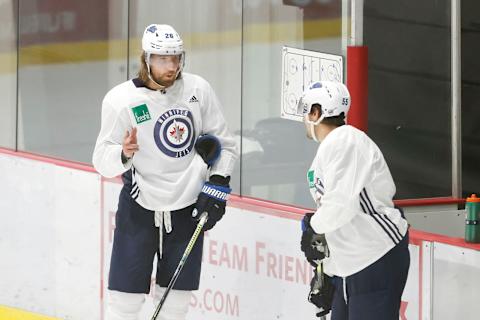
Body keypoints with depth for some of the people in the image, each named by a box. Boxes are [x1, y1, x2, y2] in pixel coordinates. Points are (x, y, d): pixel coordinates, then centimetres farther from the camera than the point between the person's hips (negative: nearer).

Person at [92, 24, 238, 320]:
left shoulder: (198, 90, -3)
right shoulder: (122, 99, -12)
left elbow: (224, 144, 7)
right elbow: (103, 160, -10)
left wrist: (217, 186, -2)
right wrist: (124, 154, -30)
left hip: (187, 209, 3)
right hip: (140, 207, -3)